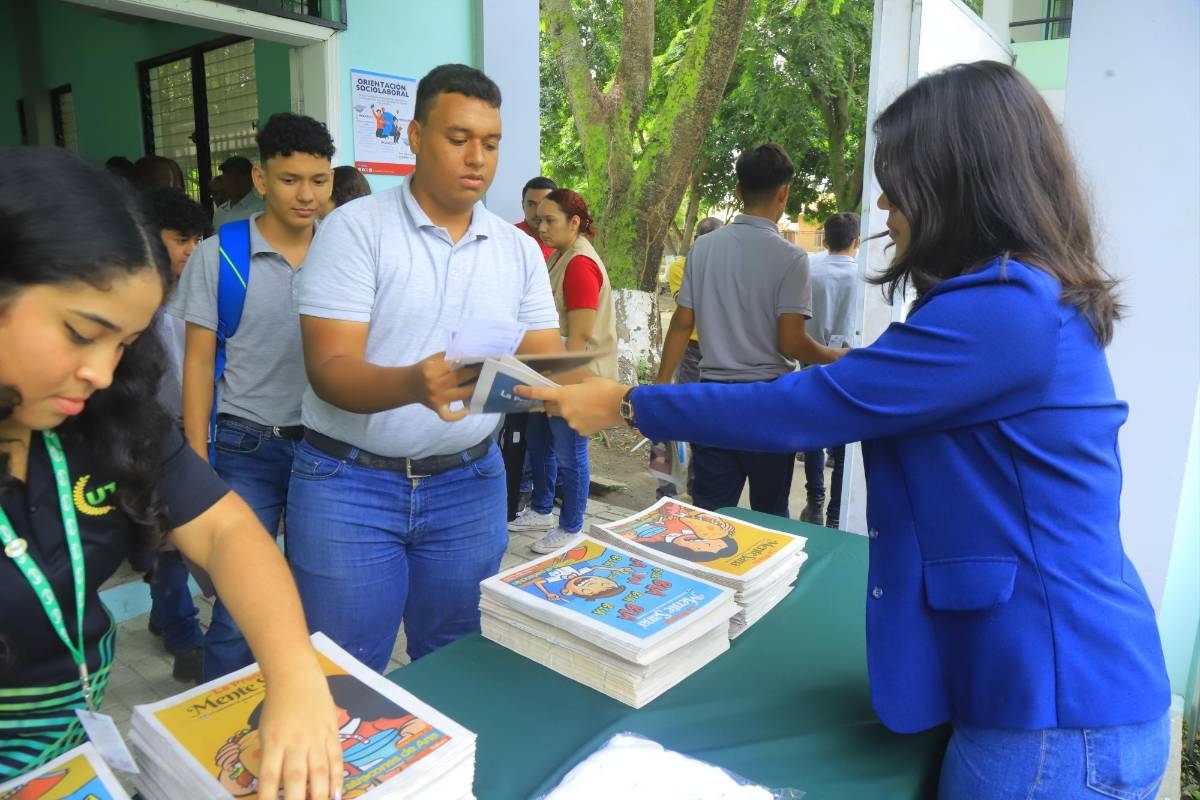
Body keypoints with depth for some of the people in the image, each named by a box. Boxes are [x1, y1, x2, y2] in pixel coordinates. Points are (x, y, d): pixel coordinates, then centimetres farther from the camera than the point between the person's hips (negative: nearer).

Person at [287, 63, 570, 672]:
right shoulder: (356, 228, -7)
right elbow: (330, 371, -15)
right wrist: (413, 384, -35)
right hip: (351, 484, -3)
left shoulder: (518, 249, 6)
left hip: (469, 484, 4)